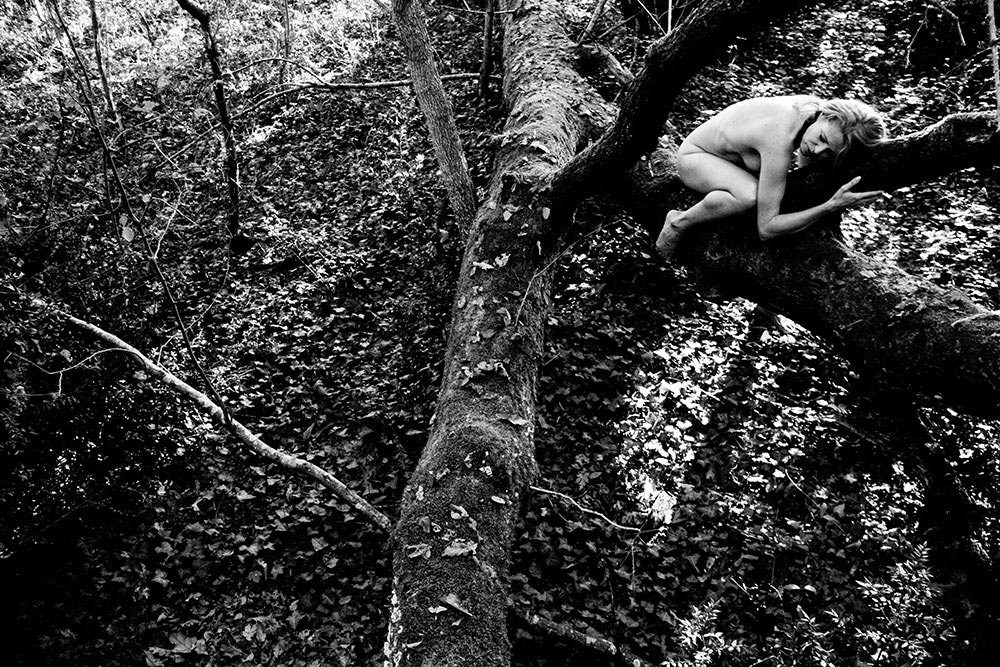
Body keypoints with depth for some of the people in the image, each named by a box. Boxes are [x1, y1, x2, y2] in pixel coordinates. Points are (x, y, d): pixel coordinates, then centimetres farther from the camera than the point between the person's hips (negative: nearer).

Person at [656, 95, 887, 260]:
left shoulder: (813, 105, -19)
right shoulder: (780, 142, -41)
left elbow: (806, 164, 6)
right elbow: (766, 228, -38)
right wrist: (831, 207, -41)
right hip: (693, 155, -8)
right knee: (750, 195, -39)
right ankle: (678, 222, -12)